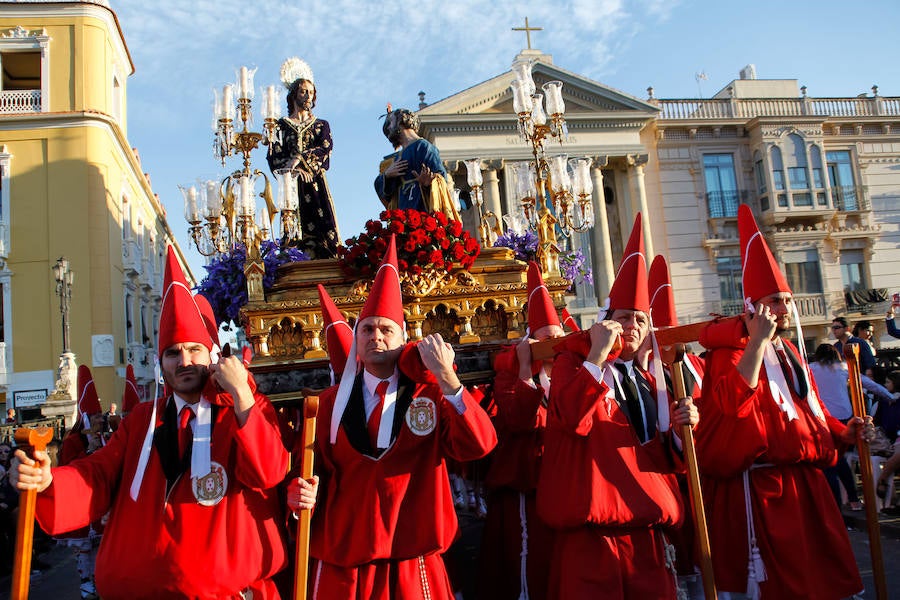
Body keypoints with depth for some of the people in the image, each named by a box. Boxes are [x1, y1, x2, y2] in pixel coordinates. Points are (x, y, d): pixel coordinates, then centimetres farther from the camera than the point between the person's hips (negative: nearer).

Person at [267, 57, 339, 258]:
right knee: (296, 231, -10)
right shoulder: (281, 125, 14)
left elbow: (326, 148, -1)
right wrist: (296, 171, -14)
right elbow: (273, 158, 2)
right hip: (291, 186, -1)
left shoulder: (321, 125, 19)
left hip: (316, 185, 1)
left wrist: (300, 159, -14)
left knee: (324, 229, -11)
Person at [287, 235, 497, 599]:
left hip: (413, 566, -1)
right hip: (340, 566, 2)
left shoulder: (430, 394, -2)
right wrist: (301, 494, -14)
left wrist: (447, 378, -25)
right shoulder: (332, 402, 4)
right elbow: (317, 472, 8)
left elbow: (479, 445, -16)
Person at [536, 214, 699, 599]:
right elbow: (573, 421, -23)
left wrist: (676, 427, -2)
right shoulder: (573, 362, -1)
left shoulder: (646, 379, 17)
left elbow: (660, 455, 17)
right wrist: (597, 354, -23)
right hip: (593, 531, -6)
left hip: (646, 530, 6)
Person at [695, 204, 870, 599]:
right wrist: (759, 339, -28)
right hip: (761, 487, -9)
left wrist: (841, 432, 6)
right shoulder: (731, 350, -11)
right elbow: (735, 403, -31)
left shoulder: (791, 354, 17)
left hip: (805, 481, 9)